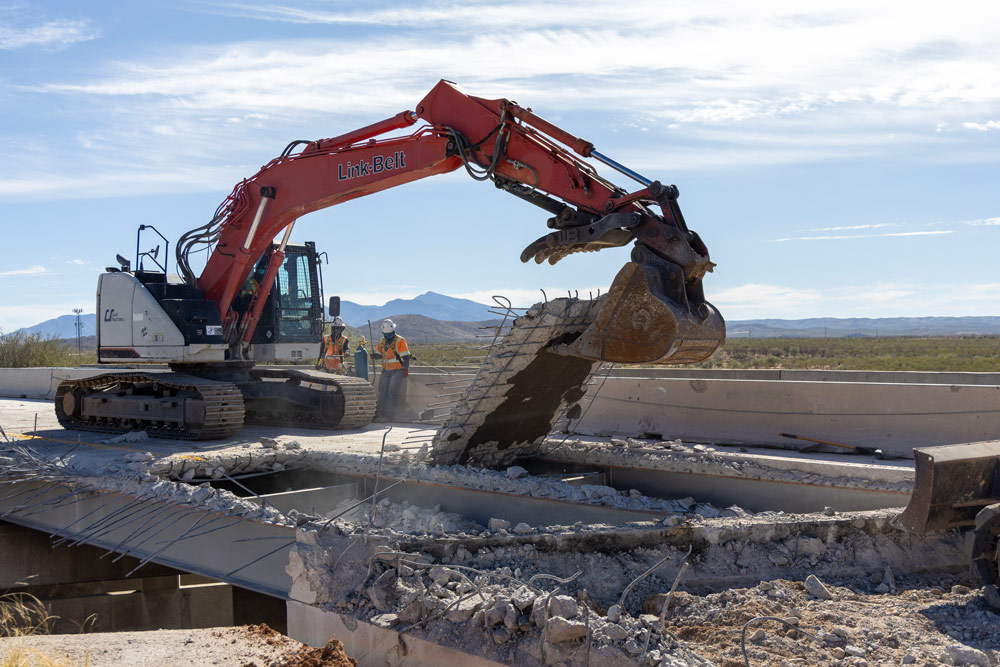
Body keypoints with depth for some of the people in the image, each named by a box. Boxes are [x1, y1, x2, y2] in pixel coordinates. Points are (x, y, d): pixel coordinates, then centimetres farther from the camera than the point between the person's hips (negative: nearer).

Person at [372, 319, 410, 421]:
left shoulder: (400, 341, -8)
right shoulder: (382, 341, 11)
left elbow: (406, 356, -10)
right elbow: (379, 354, 13)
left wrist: (405, 369, -19)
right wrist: (375, 355, -11)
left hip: (397, 371, -6)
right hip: (385, 371, 6)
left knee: (391, 394, -10)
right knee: (382, 393, 3)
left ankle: (388, 415, -11)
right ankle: (380, 414, 7)